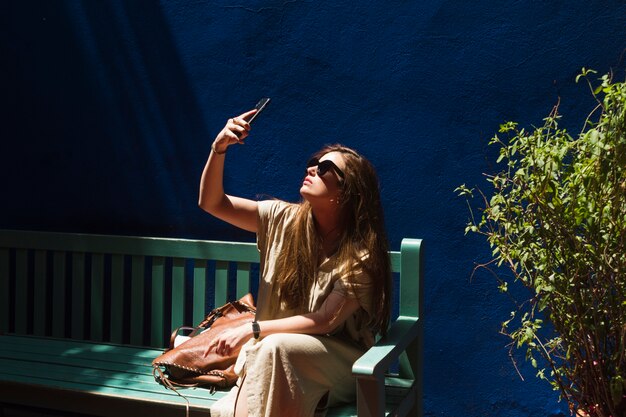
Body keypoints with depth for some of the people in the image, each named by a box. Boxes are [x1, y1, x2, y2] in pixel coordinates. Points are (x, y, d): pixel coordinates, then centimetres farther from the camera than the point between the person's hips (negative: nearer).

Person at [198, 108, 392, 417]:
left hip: (341, 360, -2)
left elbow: (325, 321, -19)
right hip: (276, 358, 3)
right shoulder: (284, 219, -2)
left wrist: (252, 329, -23)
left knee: (274, 347, -34)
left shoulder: (361, 255, -14)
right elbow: (211, 203, -3)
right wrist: (219, 148, -18)